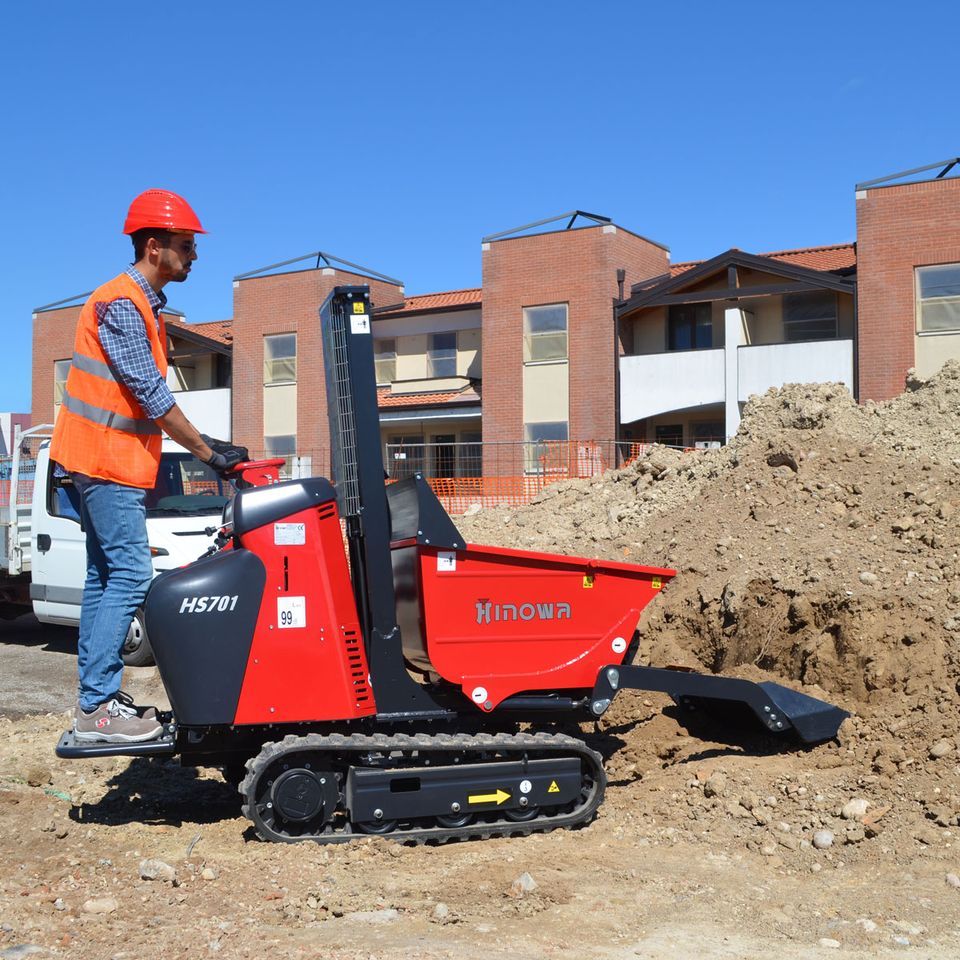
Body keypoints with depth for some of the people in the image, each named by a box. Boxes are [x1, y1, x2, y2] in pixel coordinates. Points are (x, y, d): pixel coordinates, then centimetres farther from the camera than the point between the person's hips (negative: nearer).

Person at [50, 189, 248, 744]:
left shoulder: (145, 306, 17)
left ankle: (97, 698, 16)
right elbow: (153, 396, -19)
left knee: (106, 575, 11)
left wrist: (207, 446, 12)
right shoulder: (121, 304, -15)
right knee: (131, 575, -12)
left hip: (110, 459, 11)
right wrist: (209, 453, -15)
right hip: (109, 459, -11)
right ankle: (97, 708, -9)